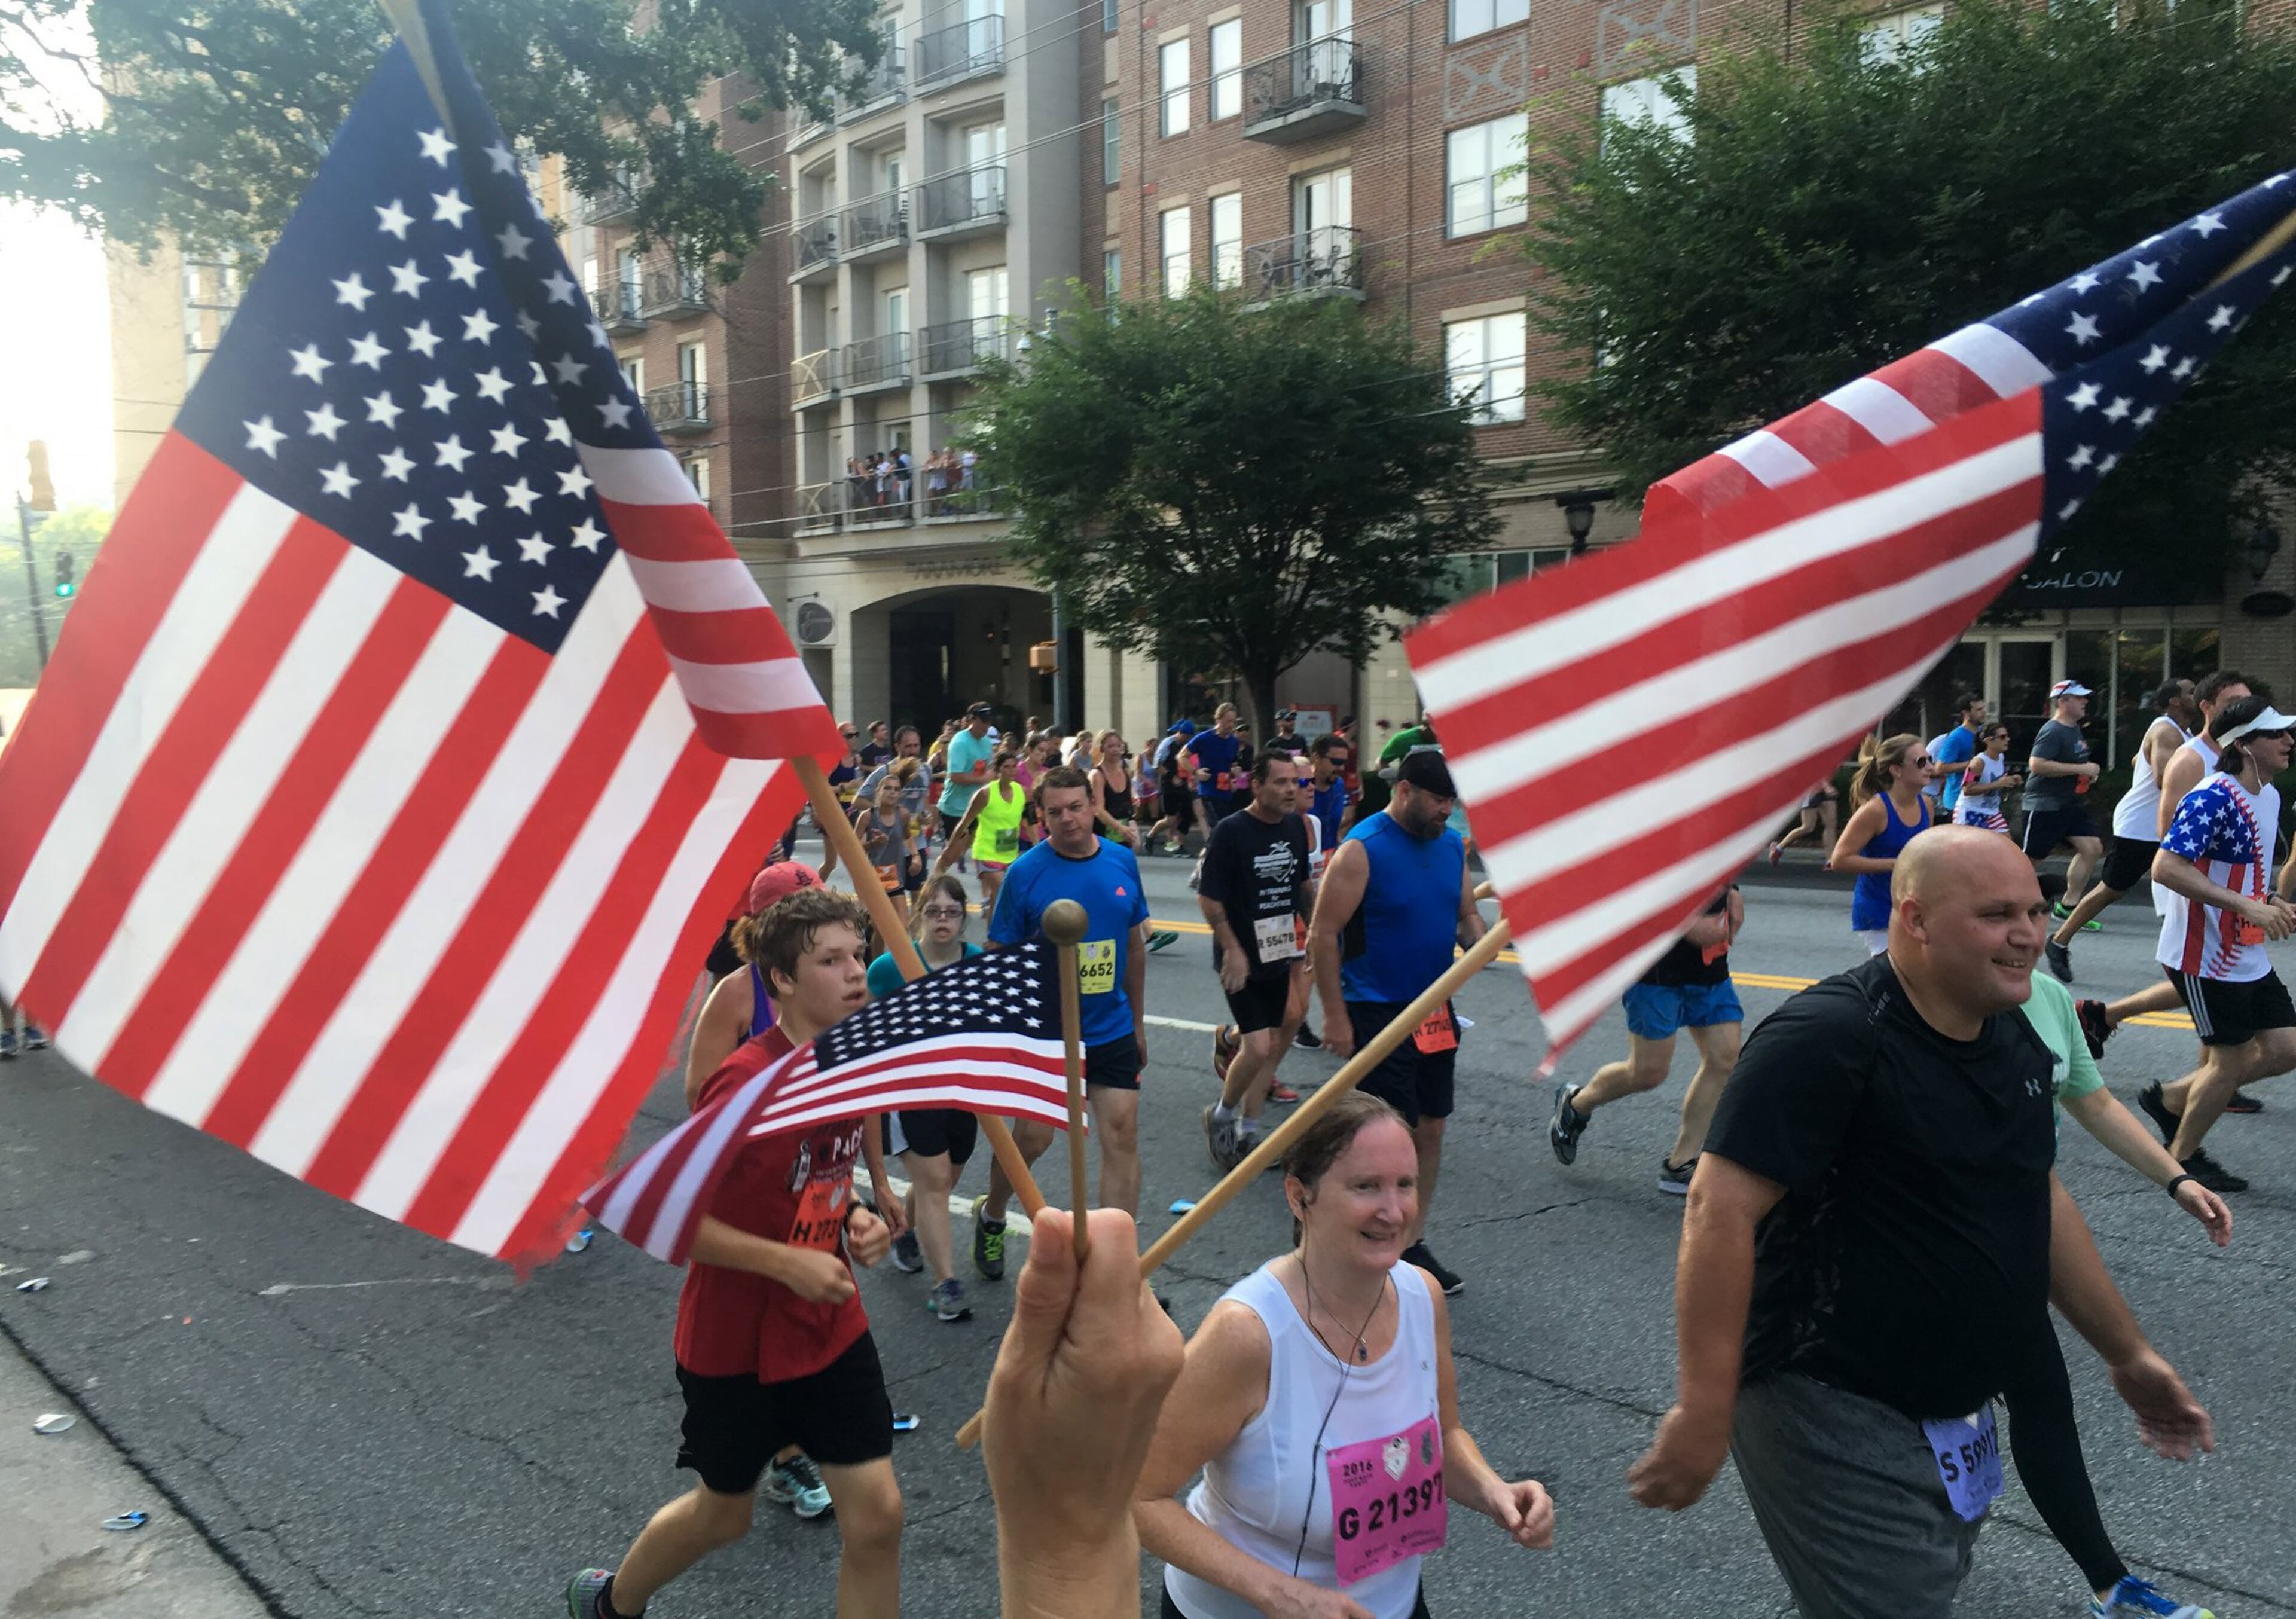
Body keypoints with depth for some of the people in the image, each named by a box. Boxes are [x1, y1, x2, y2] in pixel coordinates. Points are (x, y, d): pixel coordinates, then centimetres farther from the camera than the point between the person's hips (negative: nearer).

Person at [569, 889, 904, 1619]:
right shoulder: (745, 1082, -26)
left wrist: (856, 1218, -5)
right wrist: (790, 1263, -25)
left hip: (832, 1327, 5)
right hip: (736, 1340, -5)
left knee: (877, 1515, 2)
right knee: (724, 1513, 18)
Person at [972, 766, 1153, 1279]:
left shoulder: (1123, 862, 0)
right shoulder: (1026, 873, -11)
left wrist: (1138, 1022, 14)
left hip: (1112, 1029, 3)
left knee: (1122, 1136, 0)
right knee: (1032, 1136, 5)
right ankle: (991, 1215, 36)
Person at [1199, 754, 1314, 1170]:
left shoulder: (1295, 827, 4)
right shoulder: (1231, 832, -15)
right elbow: (1209, 898, -14)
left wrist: (1312, 930, 17)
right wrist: (1233, 950, -17)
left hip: (1278, 955, 7)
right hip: (1241, 959, -6)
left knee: (1272, 1045, 10)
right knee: (1259, 1047, -11)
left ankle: (1247, 1132, 23)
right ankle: (1221, 1115, 14)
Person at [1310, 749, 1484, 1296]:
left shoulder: (1451, 844, 6)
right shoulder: (1361, 850, -15)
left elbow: (1466, 913, 17)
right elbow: (1323, 936, -15)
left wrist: (1480, 939, -7)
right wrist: (1335, 1017, -15)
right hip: (1377, 1014, -7)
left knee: (1430, 1129, 13)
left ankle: (1412, 1244, 26)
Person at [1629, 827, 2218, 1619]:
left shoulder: (2014, 1039, 4)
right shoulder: (1830, 1037, -23)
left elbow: (2036, 1198, 17)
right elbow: (1720, 1210, -27)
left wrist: (2129, 1354, 21)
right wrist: (1704, 1410, -28)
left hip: (1955, 1412, 9)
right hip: (1835, 1422, -9)